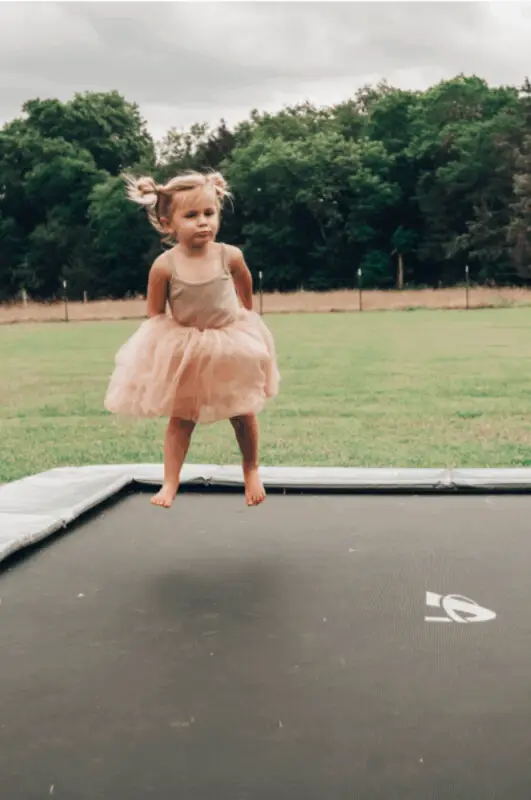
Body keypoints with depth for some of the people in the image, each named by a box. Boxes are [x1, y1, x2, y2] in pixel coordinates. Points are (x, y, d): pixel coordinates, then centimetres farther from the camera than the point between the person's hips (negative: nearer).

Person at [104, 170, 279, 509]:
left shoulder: (230, 255, -17)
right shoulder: (164, 266, -21)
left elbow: (245, 284, 7)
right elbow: (155, 314, -8)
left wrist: (246, 312, 21)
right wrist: (165, 345, -14)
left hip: (232, 344, 1)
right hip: (182, 352, -1)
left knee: (243, 414, 11)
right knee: (180, 418, 5)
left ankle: (251, 471, 33)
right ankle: (170, 483, 16)